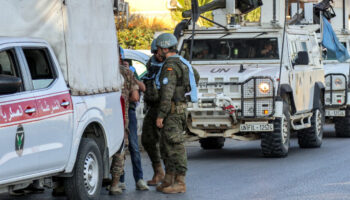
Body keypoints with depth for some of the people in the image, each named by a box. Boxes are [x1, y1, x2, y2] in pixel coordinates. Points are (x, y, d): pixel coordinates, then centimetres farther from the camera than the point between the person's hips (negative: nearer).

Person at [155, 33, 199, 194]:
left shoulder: (170, 67, -16)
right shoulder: (181, 63, 17)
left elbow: (167, 94, -22)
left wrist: (160, 115, -20)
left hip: (172, 110, -10)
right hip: (180, 108, 10)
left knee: (175, 146, -8)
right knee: (166, 145, 14)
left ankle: (180, 183, -7)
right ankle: (169, 180, 19)